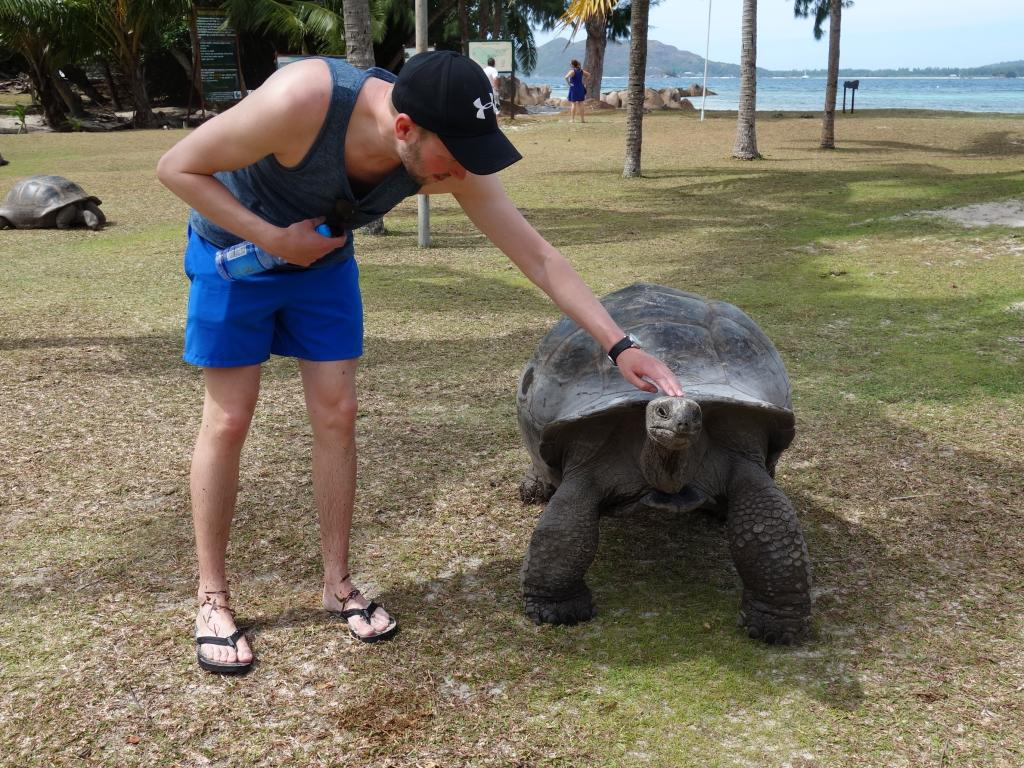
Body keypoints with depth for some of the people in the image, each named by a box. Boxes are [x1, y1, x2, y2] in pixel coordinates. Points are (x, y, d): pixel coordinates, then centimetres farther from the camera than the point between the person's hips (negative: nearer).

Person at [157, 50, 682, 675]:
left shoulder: (454, 160, -25)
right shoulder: (305, 101, -39)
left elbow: (539, 258, -20)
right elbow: (177, 168, -26)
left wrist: (621, 345, -24)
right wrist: (275, 239, -30)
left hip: (324, 258, 4)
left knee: (337, 415, 1)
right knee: (229, 420, -3)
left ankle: (338, 583, 17)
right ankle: (213, 598, 12)